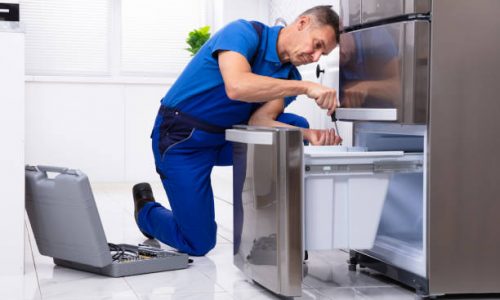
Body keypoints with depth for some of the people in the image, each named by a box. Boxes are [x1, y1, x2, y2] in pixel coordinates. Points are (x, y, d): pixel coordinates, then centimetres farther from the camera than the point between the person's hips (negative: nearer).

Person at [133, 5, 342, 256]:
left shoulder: (289, 76, 0)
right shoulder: (244, 33, -20)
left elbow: (260, 121, -15)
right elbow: (237, 86, -40)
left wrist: (310, 135, -32)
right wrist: (305, 87, -42)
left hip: (227, 137, 7)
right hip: (182, 139, -7)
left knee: (295, 126, -13)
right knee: (199, 244, -7)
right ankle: (146, 210, 25)